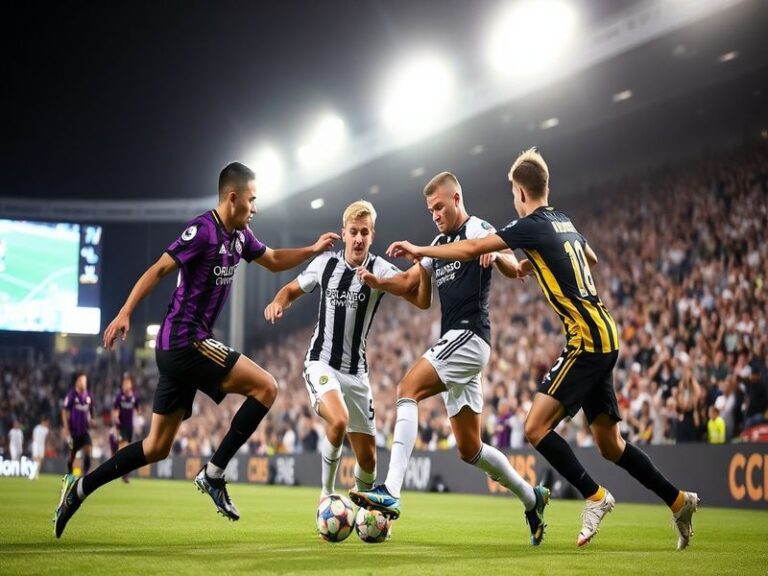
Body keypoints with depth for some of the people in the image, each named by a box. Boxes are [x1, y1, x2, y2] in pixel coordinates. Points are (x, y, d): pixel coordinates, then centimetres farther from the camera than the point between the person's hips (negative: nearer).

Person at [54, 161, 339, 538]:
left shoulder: (239, 236, 13)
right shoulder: (204, 230, -14)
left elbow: (274, 261, 29)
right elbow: (160, 269, -18)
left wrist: (314, 249, 17)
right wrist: (125, 313, -25)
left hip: (178, 349, 10)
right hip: (186, 342, -10)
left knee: (157, 448, 12)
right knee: (266, 386, -12)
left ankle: (79, 489, 15)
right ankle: (213, 473, -8)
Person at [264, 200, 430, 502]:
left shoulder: (380, 270, -6)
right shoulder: (325, 263, 0)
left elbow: (422, 301, -18)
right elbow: (293, 289, 16)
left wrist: (424, 270, -37)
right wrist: (278, 303, -6)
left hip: (356, 371, 1)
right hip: (320, 362, -1)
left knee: (367, 457, 3)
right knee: (339, 421, -31)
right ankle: (326, 493, -11)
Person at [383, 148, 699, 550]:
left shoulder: (534, 225, -9)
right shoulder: (564, 222, 16)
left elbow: (471, 249, -14)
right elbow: (591, 258, 38)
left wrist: (419, 250, -5)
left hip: (587, 340, -9)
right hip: (603, 338, 9)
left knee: (537, 427, -13)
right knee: (610, 444, 14)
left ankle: (595, 497, -8)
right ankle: (679, 501, 20)